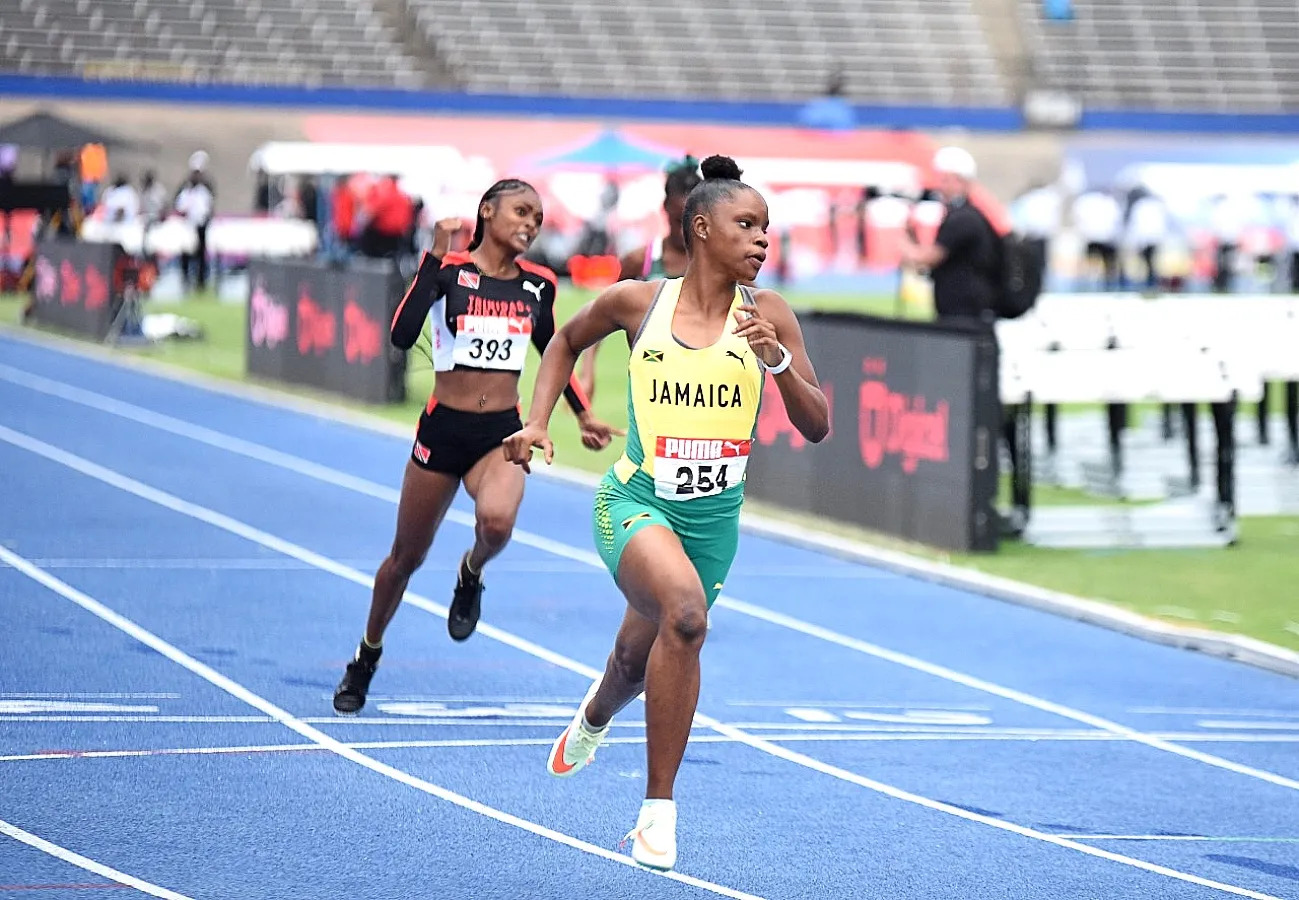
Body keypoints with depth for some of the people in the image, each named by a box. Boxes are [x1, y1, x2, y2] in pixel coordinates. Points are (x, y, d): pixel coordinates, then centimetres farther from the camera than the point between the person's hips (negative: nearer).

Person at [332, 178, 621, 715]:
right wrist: (435, 256, -25)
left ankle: (471, 574, 5)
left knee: (497, 521, -31)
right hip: (443, 429, -2)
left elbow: (553, 354, 23)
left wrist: (583, 416, 21)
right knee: (407, 556, 11)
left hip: (503, 434, 2)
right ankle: (366, 659, 33)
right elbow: (403, 336, -22)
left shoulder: (539, 285, 5)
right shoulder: (450, 270, -7)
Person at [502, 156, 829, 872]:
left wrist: (777, 361, -20)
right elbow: (567, 340, 16)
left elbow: (816, 427, -5)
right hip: (636, 500, -3)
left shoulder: (767, 314, -4)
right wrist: (537, 422, 6)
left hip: (714, 515, 3)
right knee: (685, 612, -31)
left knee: (640, 657, 18)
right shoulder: (636, 303, -5)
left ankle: (595, 717, 56)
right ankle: (659, 809, -21)